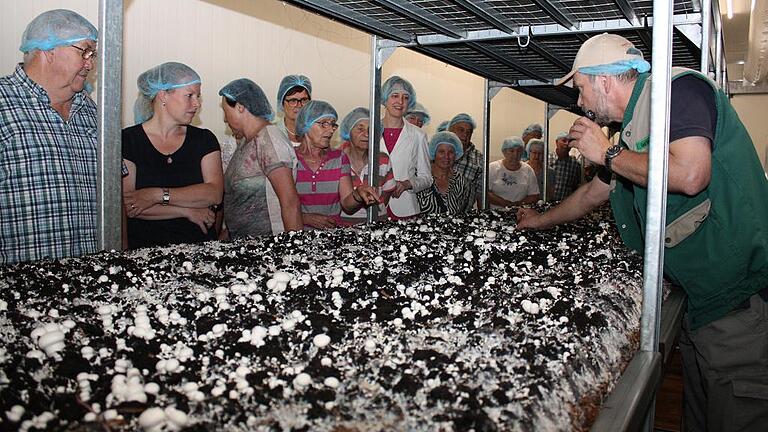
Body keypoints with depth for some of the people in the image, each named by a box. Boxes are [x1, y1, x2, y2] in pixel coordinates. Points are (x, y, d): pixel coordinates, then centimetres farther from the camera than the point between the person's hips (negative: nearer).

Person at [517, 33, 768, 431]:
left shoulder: (678, 88, -12)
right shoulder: (635, 127, 17)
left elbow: (690, 174, -29)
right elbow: (595, 192, 32)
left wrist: (608, 154, -13)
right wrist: (540, 221, 44)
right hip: (700, 296, 10)